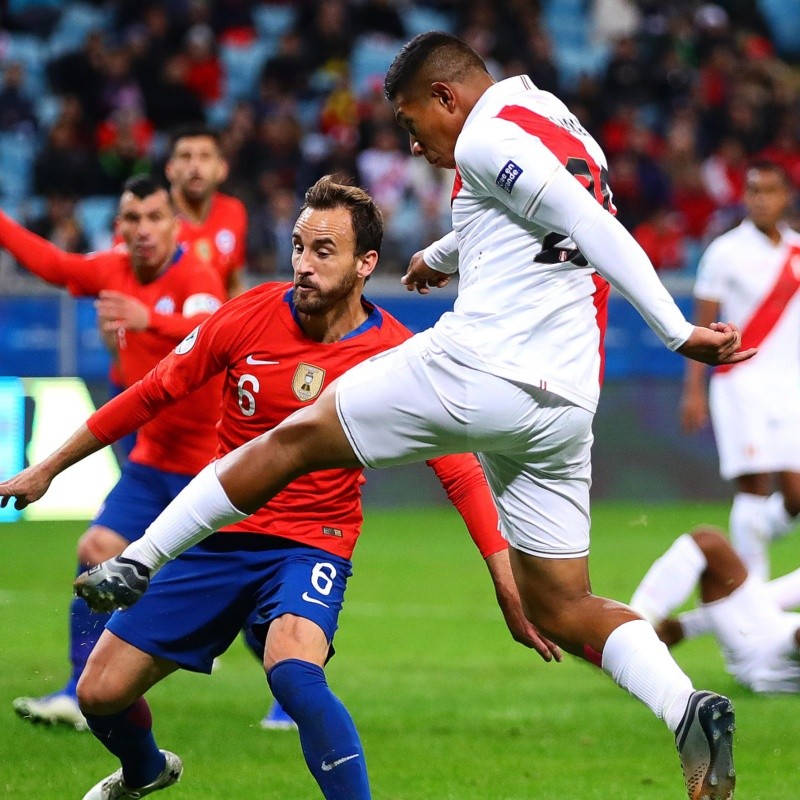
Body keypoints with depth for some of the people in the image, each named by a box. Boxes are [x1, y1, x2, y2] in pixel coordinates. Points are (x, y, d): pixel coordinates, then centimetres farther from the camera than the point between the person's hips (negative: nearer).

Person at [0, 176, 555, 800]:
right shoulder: (251, 316, -7)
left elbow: (461, 474, -9)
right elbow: (153, 394, 6)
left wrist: (511, 591, -17)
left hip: (313, 545, -3)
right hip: (220, 535, 3)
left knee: (293, 673, -35)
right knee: (100, 693, 4)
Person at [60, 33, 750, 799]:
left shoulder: (484, 139, -5)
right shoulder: (564, 135, 21)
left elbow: (595, 231, -14)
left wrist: (677, 333, -17)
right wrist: (442, 255, 59)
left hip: (474, 367, -7)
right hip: (561, 408, 7)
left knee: (293, 440, 11)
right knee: (561, 609, 8)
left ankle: (135, 563, 16)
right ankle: (688, 709, -15)